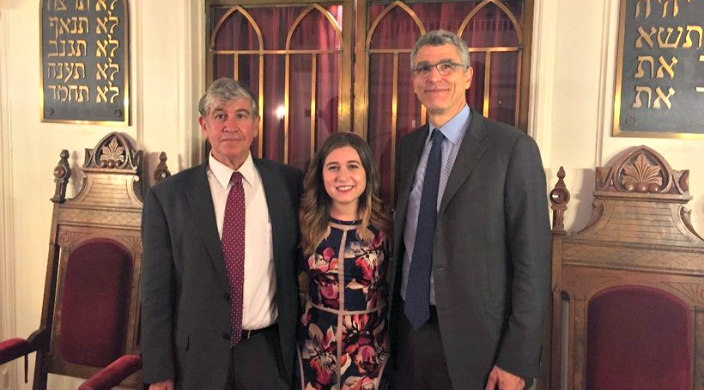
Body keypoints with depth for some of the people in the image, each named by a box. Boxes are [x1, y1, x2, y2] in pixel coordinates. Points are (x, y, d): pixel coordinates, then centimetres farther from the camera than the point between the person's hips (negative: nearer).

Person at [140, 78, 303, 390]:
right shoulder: (166, 196, -4)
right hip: (197, 355, 0)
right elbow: (156, 290, -3)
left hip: (269, 352, 1)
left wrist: (299, 343, 5)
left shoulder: (289, 184, -2)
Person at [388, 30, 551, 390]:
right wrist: (391, 324, 9)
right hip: (409, 329, 5)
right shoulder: (407, 148, 6)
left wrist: (517, 361, -13)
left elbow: (532, 262, -12)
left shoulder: (513, 148, -11)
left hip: (474, 340, -4)